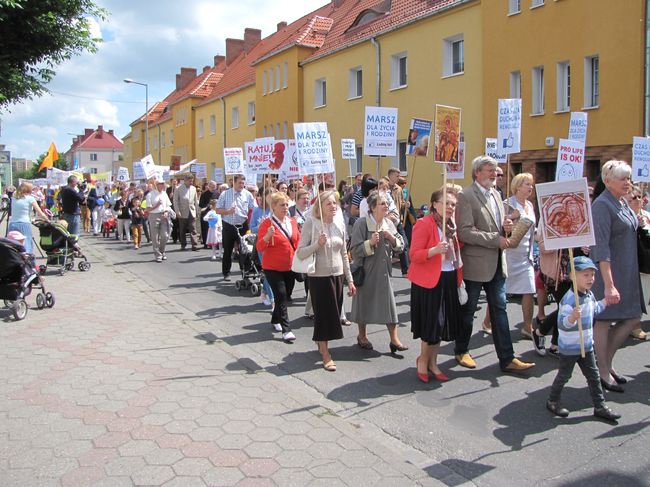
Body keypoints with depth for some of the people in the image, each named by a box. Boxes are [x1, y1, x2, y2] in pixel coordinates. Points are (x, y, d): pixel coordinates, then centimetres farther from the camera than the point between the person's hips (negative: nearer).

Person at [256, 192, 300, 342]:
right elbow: (259, 247, -15)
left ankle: (275, 319, 37)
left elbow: (298, 241, 17)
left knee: (286, 295, 15)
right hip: (273, 267, -6)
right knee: (281, 296, -11)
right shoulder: (267, 224, -12)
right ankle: (286, 330, -8)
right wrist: (268, 236, -31)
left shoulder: (292, 222, 5)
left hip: (290, 266, 6)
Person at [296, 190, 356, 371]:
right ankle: (326, 355, 10)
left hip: (337, 275, 5)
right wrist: (318, 244, -26)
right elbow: (300, 253, -11)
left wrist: (350, 279, 11)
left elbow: (344, 254, 11)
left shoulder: (340, 223, 5)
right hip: (318, 276, -5)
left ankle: (321, 341, 35)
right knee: (322, 314, 0)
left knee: (333, 314, 11)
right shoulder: (311, 223, -10)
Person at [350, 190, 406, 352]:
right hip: (366, 270, -4)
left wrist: (393, 239, -10)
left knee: (389, 304, 2)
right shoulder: (361, 223, -13)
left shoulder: (389, 224, 4)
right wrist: (370, 243, -27)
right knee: (364, 302, 10)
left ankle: (394, 339, 10)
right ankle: (362, 336, 30)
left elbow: (400, 247, 8)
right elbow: (355, 250, -15)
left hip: (384, 270, 4)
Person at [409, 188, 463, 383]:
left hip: (449, 280, 7)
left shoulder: (452, 225, 12)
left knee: (442, 323, 12)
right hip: (429, 281, -7)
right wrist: (435, 250, -31)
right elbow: (414, 255, -17)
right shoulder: (424, 224, -12)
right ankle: (423, 360, 20)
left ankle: (432, 363, 27)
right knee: (432, 324, -2)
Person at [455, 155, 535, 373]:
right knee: (468, 311, 8)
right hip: (475, 263, -7)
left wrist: (506, 227, -2)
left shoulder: (495, 194, 13)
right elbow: (465, 232, -19)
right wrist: (496, 239, -20)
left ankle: (507, 358, 13)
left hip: (496, 263, 7)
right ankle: (461, 351, 25)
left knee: (499, 310, 8)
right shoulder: (465, 196, -12)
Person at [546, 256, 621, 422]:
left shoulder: (590, 295, 2)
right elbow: (562, 324, -32)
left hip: (586, 346, 8)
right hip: (569, 348, -8)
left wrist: (605, 302, 20)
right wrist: (572, 317, -50)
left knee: (593, 376, 13)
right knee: (564, 376, 8)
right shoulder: (569, 299, -26)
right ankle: (552, 402, 26)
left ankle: (600, 406, 24)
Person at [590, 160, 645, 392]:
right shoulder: (602, 205, -16)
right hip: (608, 271, -9)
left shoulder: (623, 203, 12)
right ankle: (603, 373, 13)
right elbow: (601, 247, -22)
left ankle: (606, 363, 26)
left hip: (628, 272, 9)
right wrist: (608, 284, -26)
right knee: (604, 320, 1)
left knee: (632, 318, 13)